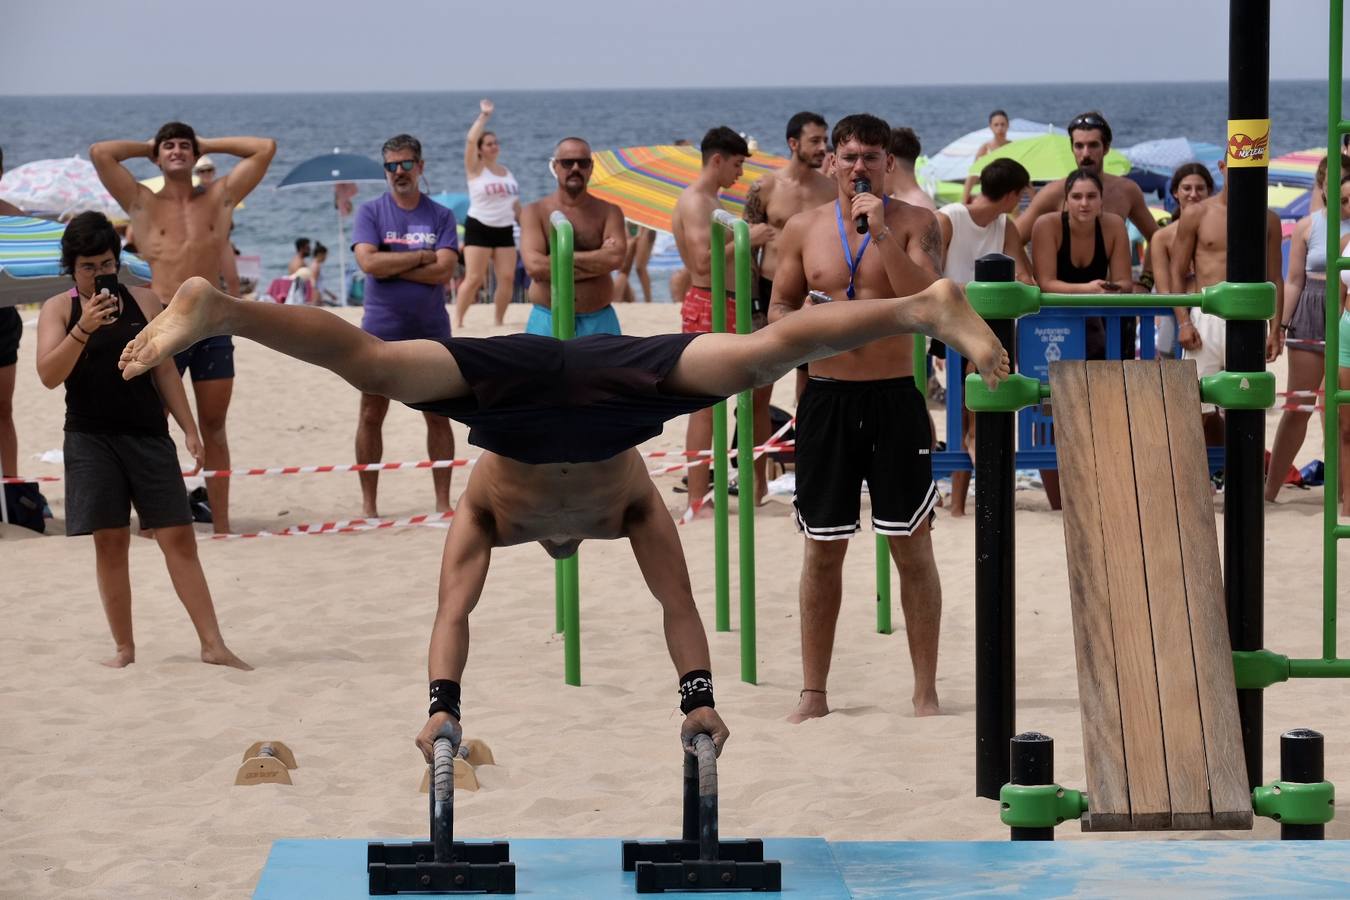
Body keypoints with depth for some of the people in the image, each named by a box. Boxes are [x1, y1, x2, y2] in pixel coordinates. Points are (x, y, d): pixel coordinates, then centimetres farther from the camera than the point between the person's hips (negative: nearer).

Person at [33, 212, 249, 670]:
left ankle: (212, 644, -5)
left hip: (148, 435, 1)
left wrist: (190, 429, 4)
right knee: (110, 541, 1)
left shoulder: (144, 302, 7)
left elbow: (165, 370, 10)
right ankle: (124, 648, 9)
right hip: (91, 438, -1)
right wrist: (84, 328, -25)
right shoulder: (58, 309, 1)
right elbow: (49, 375, -12)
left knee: (178, 536, -3)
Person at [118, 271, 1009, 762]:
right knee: (765, 353, -15)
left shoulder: (485, 512, 41)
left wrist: (443, 707, 23)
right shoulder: (634, 507, 42)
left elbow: (453, 611, 32)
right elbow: (679, 602, 37)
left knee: (370, 362, -19)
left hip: (525, 376, 0)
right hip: (608, 380, 0)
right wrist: (699, 695, 31)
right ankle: (926, 307, -29)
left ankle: (215, 309, -36)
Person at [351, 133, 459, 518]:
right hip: (381, 330, -1)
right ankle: (368, 504, 10)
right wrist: (421, 257, -11)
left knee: (438, 415, 4)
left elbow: (444, 270, -10)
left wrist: (390, 266, -12)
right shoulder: (370, 212, 2)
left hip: (431, 330, 1)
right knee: (371, 416, 2)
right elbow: (369, 262, -14)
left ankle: (443, 501, 11)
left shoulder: (440, 216, 4)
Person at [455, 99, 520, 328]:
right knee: (474, 279, -11)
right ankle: (458, 321, -4)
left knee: (507, 278, -2)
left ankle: (498, 321, 8)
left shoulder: (507, 172, 15)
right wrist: (484, 116, -17)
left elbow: (515, 204, 21)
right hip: (479, 228, -5)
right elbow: (470, 140, -18)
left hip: (504, 230, 5)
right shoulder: (475, 169, -1)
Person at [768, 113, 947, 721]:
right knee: (822, 550, 5)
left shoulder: (914, 224, 0)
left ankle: (926, 691, 7)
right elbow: (777, 312, 12)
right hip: (827, 397, 2)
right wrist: (814, 319, -10)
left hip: (895, 396, -2)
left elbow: (926, 301, -14)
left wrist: (881, 232, -19)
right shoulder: (804, 228, 7)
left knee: (912, 546, 0)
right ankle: (813, 693, 13)